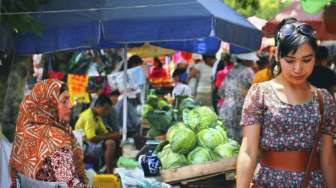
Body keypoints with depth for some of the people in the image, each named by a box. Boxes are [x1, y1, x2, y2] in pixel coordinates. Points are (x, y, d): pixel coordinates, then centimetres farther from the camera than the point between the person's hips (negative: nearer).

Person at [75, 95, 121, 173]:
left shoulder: (97, 116, 11)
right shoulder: (88, 117, -21)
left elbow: (104, 132, 12)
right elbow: (92, 138, -29)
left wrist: (114, 134, -10)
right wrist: (111, 136, -23)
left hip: (91, 143, 10)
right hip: (84, 146, -10)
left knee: (116, 141, 3)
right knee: (110, 143, -28)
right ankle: (109, 173, -26)